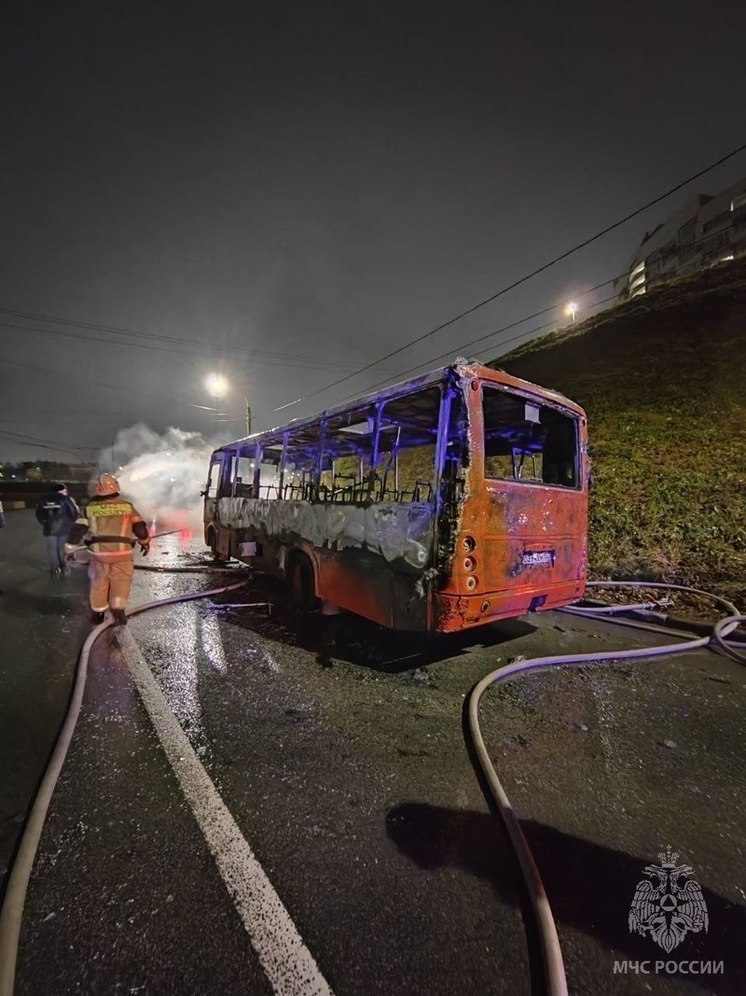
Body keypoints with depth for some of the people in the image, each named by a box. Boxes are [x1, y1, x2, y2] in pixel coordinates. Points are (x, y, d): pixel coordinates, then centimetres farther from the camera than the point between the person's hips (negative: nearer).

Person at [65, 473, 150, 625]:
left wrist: (70, 549, 14)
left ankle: (97, 613, 27)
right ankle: (118, 608, -8)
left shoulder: (90, 508, 6)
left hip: (99, 552, 2)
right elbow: (139, 527, 5)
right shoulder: (127, 506, 2)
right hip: (122, 551, -2)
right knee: (121, 580, 8)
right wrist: (145, 542, 20)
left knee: (99, 581, 17)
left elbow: (78, 529, 5)